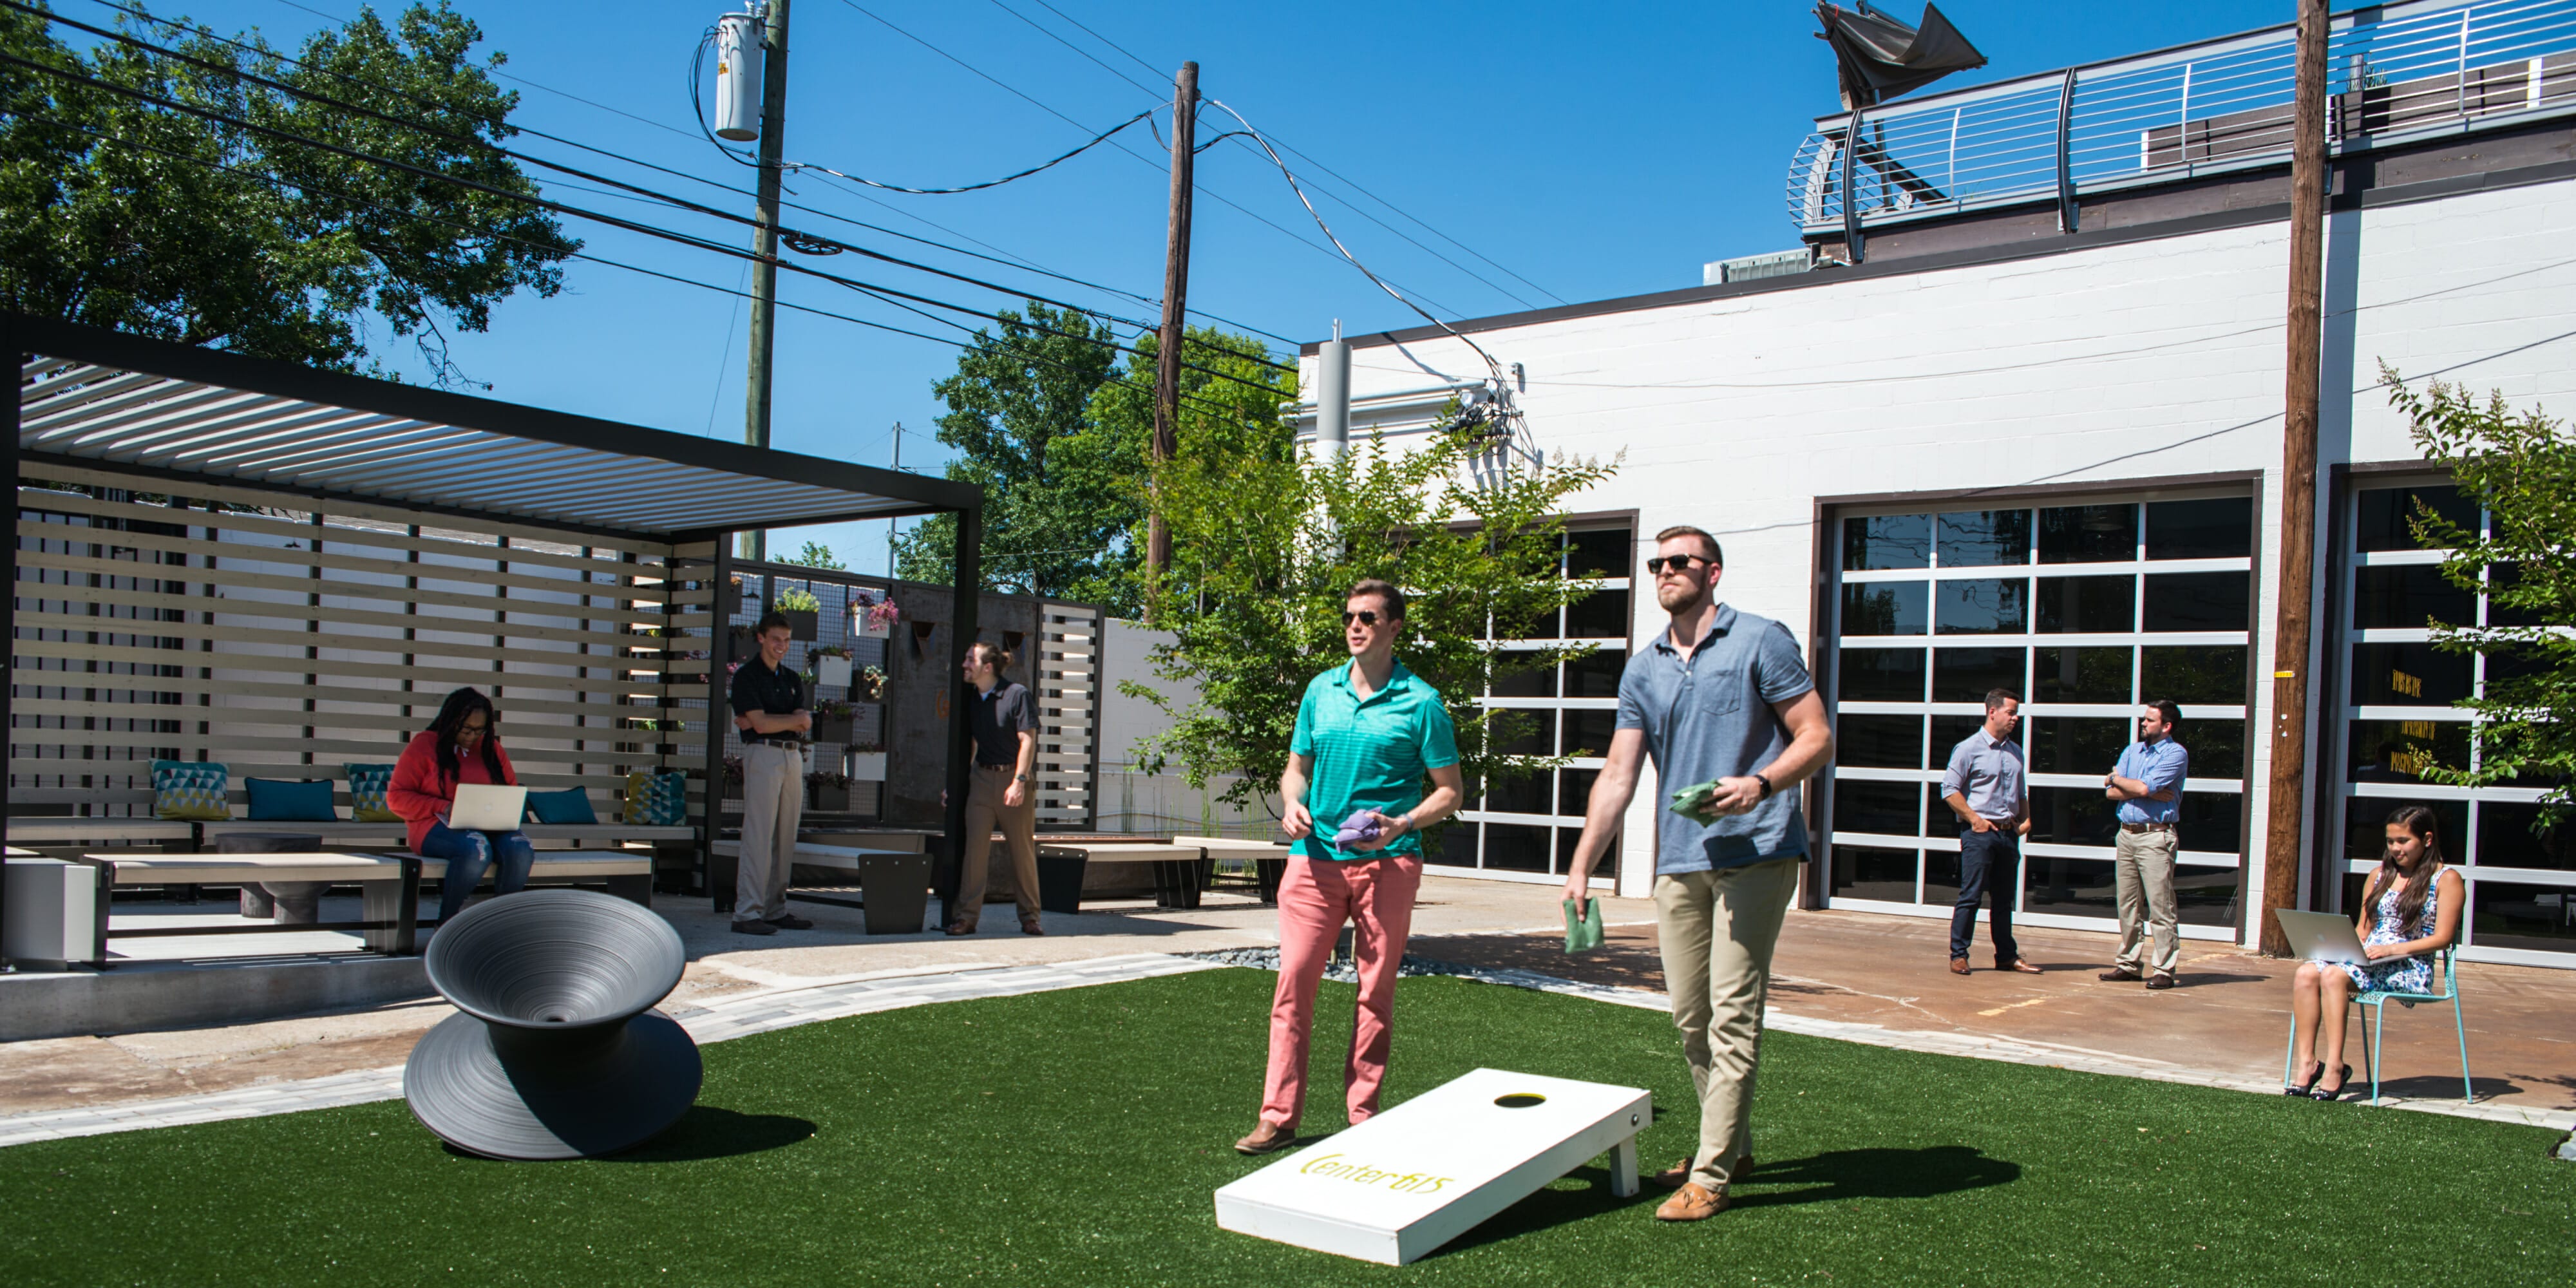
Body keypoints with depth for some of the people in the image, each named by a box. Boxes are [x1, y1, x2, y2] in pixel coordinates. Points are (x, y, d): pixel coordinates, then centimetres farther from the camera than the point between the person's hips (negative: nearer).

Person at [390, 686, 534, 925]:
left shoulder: (491, 747, 18)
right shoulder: (423, 746, 4)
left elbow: (512, 789, 23)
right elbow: (396, 798, 0)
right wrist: (442, 807, -14)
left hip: (490, 826, 4)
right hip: (438, 827, -4)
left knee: (521, 850, -31)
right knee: (476, 848, -39)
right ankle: (446, 926, -23)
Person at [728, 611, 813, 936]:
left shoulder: (793, 679, 19)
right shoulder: (746, 675, 0)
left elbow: (805, 726, 5)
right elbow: (760, 724, -11)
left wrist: (769, 722, -8)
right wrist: (795, 719, 0)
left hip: (793, 757, 6)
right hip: (763, 755, -6)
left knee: (785, 838, 6)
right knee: (759, 836, -10)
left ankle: (775, 910, 11)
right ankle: (747, 913, -9)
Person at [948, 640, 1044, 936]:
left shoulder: (1017, 694, -8)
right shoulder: (973, 700, 10)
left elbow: (1028, 740, -12)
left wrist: (1019, 782, -19)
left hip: (1013, 779, -5)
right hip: (982, 778, 5)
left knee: (1023, 850, 2)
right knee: (975, 845, -4)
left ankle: (1029, 917, 12)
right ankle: (966, 915, -2)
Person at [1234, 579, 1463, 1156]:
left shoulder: (1421, 702, -1)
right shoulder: (1321, 691, 11)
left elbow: (1450, 789, 1)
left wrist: (1400, 824, -15)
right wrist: (1293, 804, -1)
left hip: (1387, 863, -3)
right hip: (1316, 857, 3)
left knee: (1377, 990, 4)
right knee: (1294, 981, -3)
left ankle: (1364, 1115, 16)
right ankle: (1279, 1117, 3)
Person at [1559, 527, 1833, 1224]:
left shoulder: (1760, 641, -1)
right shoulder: (1643, 669, 14)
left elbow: (1817, 738, -3)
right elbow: (1618, 775, 12)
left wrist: (1760, 784, -22)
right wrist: (1581, 866, 5)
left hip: (1755, 852, -6)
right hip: (1679, 859, 6)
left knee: (1732, 1015, -8)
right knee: (1690, 1018, 11)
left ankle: (1711, 1176, -3)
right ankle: (1732, 1145, 28)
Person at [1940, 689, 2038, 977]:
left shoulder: (2015, 752, 16)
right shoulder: (1969, 748, -4)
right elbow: (1949, 789, -8)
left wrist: (2026, 819, 8)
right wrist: (1974, 818, -13)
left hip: (2009, 834, 6)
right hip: (1979, 833, -6)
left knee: (2004, 899, 11)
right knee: (1970, 895, -6)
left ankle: (2007, 956, 18)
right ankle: (1958, 955, -1)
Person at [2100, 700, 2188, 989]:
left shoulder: (2175, 754, -3)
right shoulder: (2131, 751, 17)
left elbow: (2145, 787, -16)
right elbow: (2111, 792, 5)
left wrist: (2116, 778, 3)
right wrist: (2150, 792, -7)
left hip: (2156, 837, -6)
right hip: (2126, 834, 6)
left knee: (2160, 907, -6)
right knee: (2128, 906, 9)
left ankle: (2164, 970, -4)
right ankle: (2127, 964, 15)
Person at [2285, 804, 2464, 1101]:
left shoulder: (2446, 879, 3)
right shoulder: (2380, 875, 21)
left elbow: (2442, 938, -5)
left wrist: (2392, 949, -17)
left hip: (2410, 969, -6)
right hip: (2367, 962, 6)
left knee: (2334, 975, -33)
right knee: (2306, 973, -26)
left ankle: (2335, 1067, -32)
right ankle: (2307, 1062, -28)